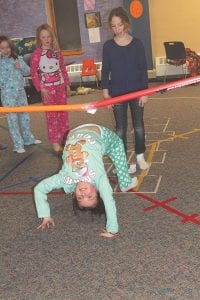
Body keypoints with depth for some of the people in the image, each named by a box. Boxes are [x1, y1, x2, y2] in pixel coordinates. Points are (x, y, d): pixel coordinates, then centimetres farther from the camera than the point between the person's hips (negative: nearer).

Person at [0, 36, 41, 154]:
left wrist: (21, 67, -8)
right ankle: (18, 144, 7)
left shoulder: (18, 58, 5)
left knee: (25, 116, 16)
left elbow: (28, 71, 6)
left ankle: (28, 138, 34)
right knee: (13, 118, -1)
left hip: (21, 91, 5)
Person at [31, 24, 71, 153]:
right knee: (52, 115, -2)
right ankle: (55, 142, 5)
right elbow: (34, 73, -8)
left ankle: (66, 138, 25)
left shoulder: (57, 51, 7)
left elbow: (63, 69, 12)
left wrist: (67, 85, 11)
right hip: (48, 89, -4)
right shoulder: (36, 54, -7)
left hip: (60, 86, 4)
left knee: (63, 114, 11)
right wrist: (41, 89, -13)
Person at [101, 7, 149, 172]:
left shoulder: (137, 43, -4)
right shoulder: (108, 45, -2)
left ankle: (140, 156, 27)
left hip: (136, 91, 0)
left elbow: (143, 68, -2)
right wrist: (105, 92, -4)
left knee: (138, 126, 11)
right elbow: (105, 70, 2)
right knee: (121, 128, 6)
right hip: (117, 93, 0)